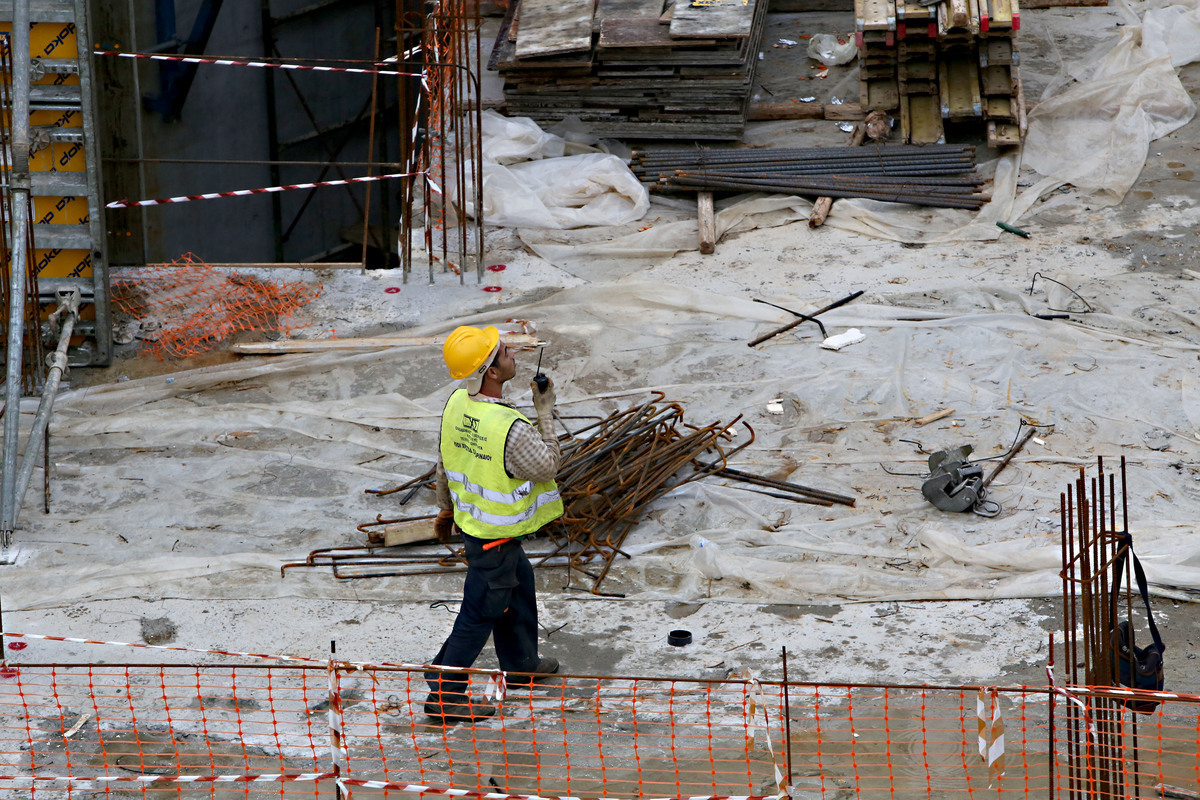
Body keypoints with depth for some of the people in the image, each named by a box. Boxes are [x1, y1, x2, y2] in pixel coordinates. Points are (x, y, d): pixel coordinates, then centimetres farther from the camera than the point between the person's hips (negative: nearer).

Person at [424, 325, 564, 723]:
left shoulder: (457, 403, -9)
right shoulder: (510, 428, -34)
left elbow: (445, 461, 6)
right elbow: (547, 465, -16)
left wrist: (445, 509, 21)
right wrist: (546, 413, -11)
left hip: (469, 517, 9)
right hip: (494, 538, -9)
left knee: (519, 585, 28)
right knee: (480, 614, 6)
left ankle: (521, 663, 47)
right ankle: (443, 693, 16)